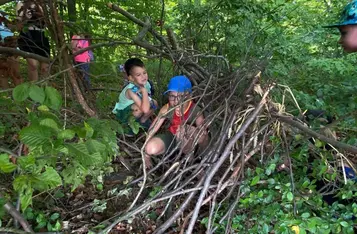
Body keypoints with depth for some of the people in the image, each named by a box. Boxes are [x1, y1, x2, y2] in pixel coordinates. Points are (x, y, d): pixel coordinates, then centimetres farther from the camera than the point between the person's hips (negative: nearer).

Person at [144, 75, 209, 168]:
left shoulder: (196, 112, -30)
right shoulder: (166, 109, -22)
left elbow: (205, 142, -29)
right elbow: (152, 129, -10)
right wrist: (146, 154, -5)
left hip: (188, 139, -2)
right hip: (171, 136, 2)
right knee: (151, 149, -25)